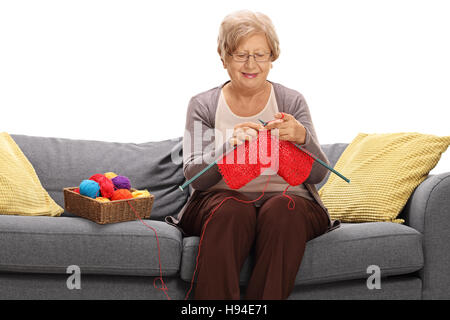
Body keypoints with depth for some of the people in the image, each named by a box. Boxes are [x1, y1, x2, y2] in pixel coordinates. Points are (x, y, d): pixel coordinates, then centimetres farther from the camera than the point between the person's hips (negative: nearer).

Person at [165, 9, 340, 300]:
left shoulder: (292, 101, 8)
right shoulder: (203, 106, 7)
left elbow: (318, 175, -2)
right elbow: (194, 176, -6)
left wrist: (302, 137, -23)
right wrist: (229, 146, -25)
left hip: (286, 200, 1)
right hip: (222, 199, 0)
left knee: (282, 210, -33)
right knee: (232, 211, -33)